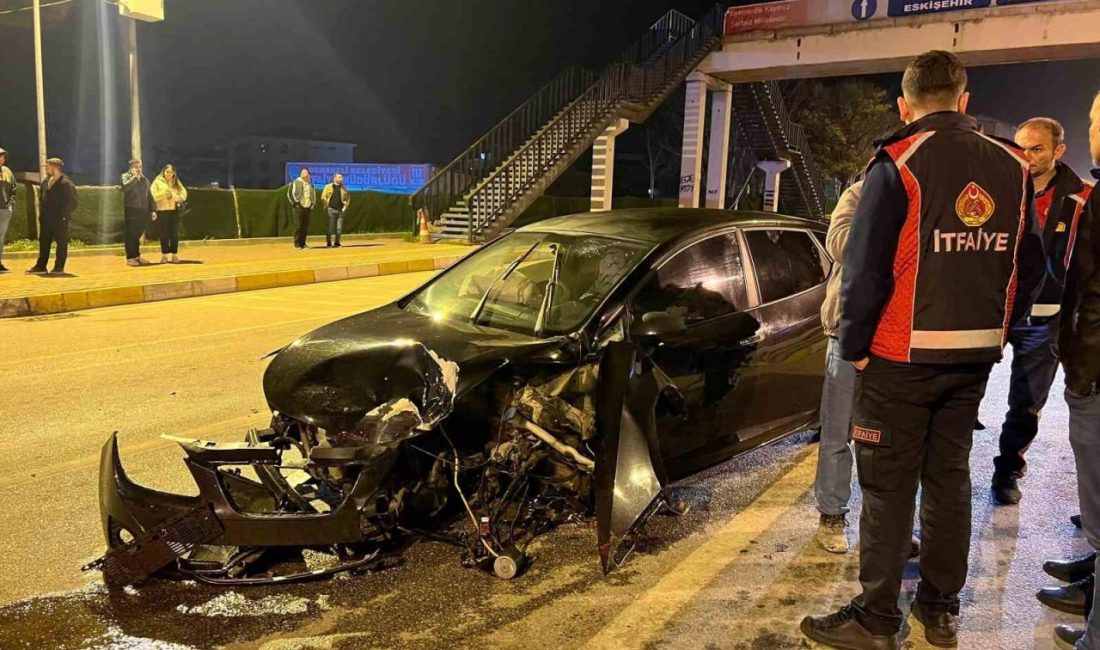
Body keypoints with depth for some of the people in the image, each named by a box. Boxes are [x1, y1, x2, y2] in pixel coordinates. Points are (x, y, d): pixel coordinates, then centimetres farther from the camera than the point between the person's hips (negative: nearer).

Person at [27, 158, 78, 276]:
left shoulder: (66, 184, -12)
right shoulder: (46, 182, 12)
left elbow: (70, 203, -13)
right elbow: (43, 199, 18)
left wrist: (63, 216, -16)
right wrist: (42, 215, 11)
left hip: (60, 220, -8)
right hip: (46, 219, 8)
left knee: (61, 243, 1)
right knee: (43, 242, 10)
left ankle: (59, 267, 7)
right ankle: (41, 266, 16)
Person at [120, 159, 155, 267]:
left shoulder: (145, 179, 17)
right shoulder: (126, 176, 0)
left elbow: (149, 196, 19)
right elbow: (125, 187, -22)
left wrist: (152, 210, 12)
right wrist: (135, 176, -15)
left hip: (143, 211, 5)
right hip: (131, 210, -5)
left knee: (138, 235, 12)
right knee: (131, 235, -3)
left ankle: (137, 256, 19)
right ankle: (130, 258, 0)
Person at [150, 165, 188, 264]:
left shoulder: (177, 183, 10)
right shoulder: (157, 182, 2)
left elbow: (183, 195, 1)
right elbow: (154, 196, -8)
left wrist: (173, 196, -12)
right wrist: (165, 193, -16)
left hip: (174, 211, 2)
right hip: (162, 211, -2)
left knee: (174, 234, 2)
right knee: (164, 234, 2)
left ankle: (174, 254, 10)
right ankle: (164, 255, 10)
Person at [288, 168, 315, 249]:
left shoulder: (310, 183, 12)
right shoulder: (296, 182, -5)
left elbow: (314, 194, 25)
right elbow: (290, 193, -6)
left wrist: (312, 204, 17)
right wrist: (295, 203, -8)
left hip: (308, 207, 5)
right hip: (299, 207, -5)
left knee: (306, 226, 5)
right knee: (299, 226, -6)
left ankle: (303, 243, 13)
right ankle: (297, 243, 1)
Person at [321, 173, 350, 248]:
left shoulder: (343, 188, 11)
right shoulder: (328, 187, 1)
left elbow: (348, 198, 17)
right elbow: (323, 197, -1)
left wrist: (345, 207, 7)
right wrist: (327, 206, -4)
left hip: (340, 210, 3)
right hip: (331, 210, -3)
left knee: (339, 228, 2)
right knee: (330, 228, -3)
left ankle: (337, 243, 11)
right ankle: (329, 243, 4)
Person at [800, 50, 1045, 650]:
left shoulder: (898, 163, -11)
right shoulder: (1012, 167, 7)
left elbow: (865, 268, -15)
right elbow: (1029, 267, 10)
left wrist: (854, 346, -6)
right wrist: (992, 330, 18)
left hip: (900, 355, -5)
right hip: (974, 358, 6)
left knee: (888, 486, 2)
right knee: (949, 477, 15)